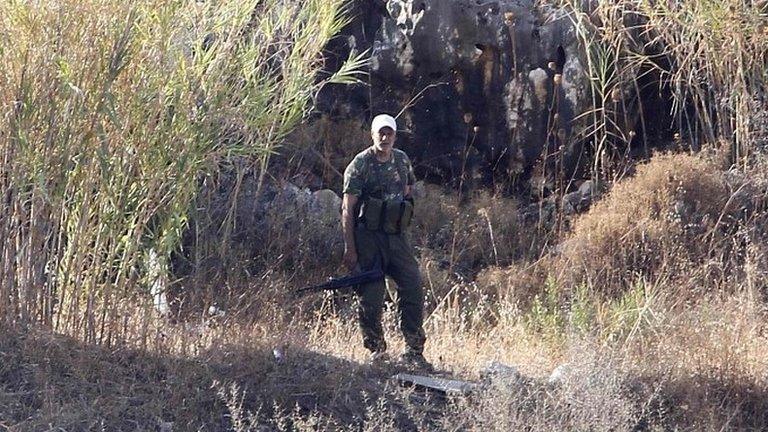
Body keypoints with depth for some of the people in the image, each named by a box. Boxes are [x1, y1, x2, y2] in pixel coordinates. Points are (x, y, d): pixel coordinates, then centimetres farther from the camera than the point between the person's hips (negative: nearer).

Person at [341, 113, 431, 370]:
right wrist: (349, 248, -14)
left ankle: (414, 351, 1)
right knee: (371, 296, -5)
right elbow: (347, 209, -9)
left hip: (395, 235, 5)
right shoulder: (360, 164, -7)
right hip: (367, 237, -5)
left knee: (413, 287, -5)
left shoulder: (402, 161, 9)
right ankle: (377, 351, 13)